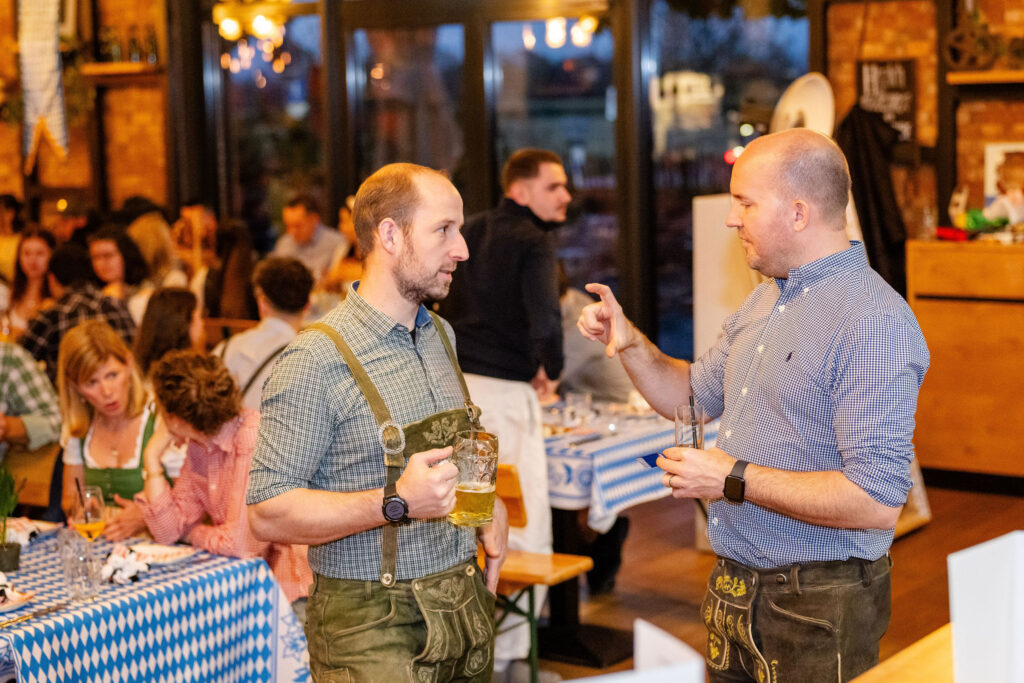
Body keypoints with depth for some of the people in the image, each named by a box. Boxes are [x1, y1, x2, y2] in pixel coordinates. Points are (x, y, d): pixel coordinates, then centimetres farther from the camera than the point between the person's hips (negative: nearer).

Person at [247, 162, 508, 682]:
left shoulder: (439, 335, 10)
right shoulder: (316, 360, -15)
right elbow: (268, 512, -18)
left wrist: (488, 505, 4)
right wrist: (395, 504, -27)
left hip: (466, 613, 7)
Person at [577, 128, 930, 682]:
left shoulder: (874, 321, -21)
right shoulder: (764, 301, 11)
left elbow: (877, 501, -27)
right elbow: (693, 396, 23)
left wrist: (734, 480, -22)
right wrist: (631, 344, 4)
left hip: (815, 608, -8)